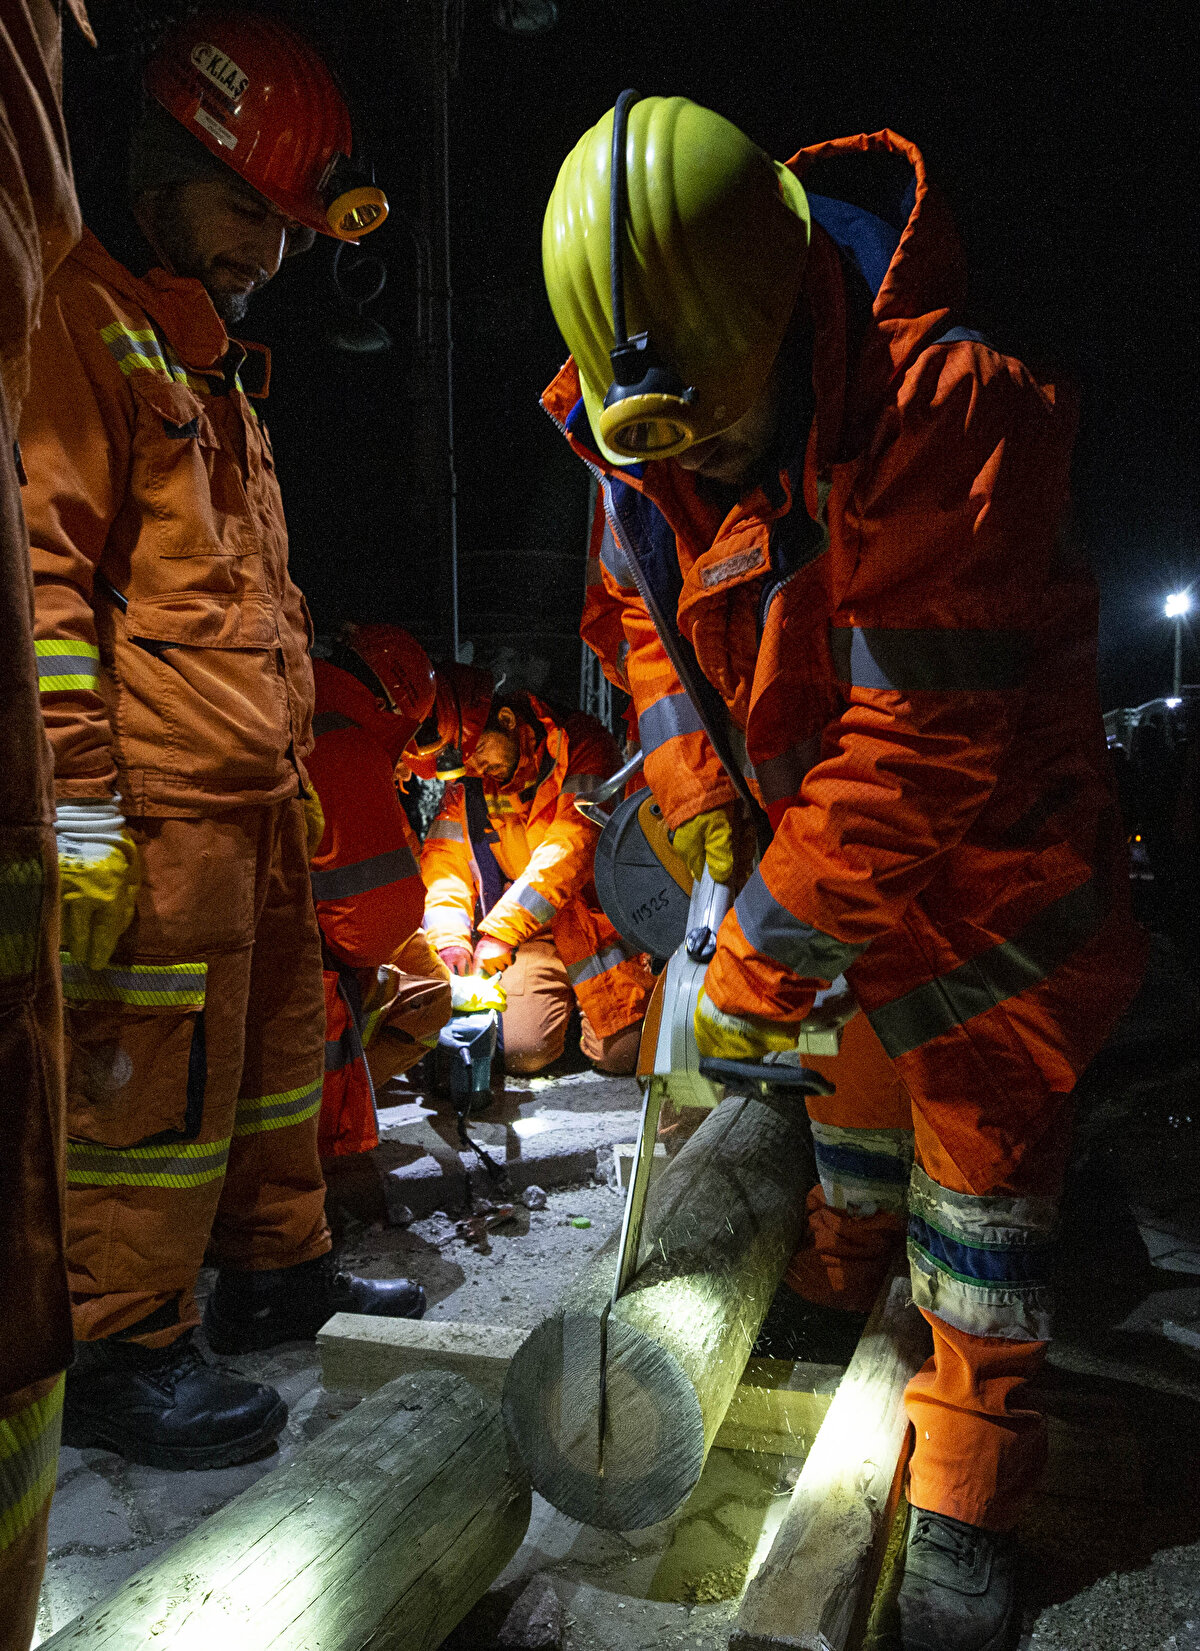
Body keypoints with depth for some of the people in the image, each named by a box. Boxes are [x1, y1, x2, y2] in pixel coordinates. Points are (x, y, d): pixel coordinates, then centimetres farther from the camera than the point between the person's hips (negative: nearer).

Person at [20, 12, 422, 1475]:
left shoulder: (207, 353, 24)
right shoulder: (78, 315, -6)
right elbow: (43, 570, -16)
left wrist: (290, 767, 24)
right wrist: (78, 808, -21)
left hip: (253, 796, 10)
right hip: (155, 805, -9)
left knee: (279, 1043, 16)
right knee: (152, 1076, -3)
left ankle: (276, 1269, 32)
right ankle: (118, 1351, 12)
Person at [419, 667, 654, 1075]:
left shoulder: (580, 745, -14)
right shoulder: (465, 788, 2)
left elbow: (568, 850, -24)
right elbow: (442, 868, 1)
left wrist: (500, 931, -30)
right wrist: (450, 941, -21)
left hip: (594, 916, -3)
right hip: (530, 937, 3)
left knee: (621, 1055, -12)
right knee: (522, 1053, -14)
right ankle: (565, 994, 18)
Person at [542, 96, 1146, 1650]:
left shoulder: (940, 415, -34)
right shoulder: (641, 430, -10)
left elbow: (918, 748, -34)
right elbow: (649, 616, 6)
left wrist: (767, 956, -27)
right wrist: (700, 797, -8)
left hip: (984, 849, -6)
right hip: (811, 825, 6)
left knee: (980, 1148, 1)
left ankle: (964, 1501, 18)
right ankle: (842, 1267, 52)